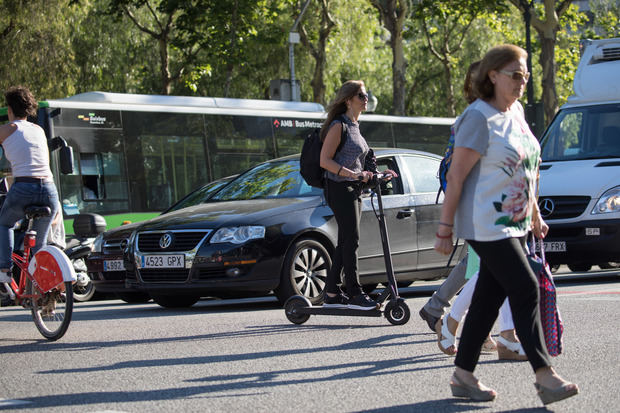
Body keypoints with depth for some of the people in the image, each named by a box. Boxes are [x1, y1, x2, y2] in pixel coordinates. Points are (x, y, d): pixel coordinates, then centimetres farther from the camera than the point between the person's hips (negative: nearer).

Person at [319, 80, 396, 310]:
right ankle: (354, 294, -9)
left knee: (345, 243, 9)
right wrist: (353, 174, -23)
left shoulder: (354, 126, 17)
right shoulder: (338, 126, -11)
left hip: (354, 189, 9)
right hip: (339, 188, -9)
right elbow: (325, 161, -16)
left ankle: (331, 294, 13)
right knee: (351, 240, -11)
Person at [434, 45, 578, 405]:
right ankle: (545, 376, -11)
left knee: (489, 298, 9)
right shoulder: (478, 118, -14)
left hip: (514, 224, 9)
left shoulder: (517, 112, 12)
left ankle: (463, 375, 16)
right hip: (485, 224, -9)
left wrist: (535, 215, 23)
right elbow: (456, 176, -15)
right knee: (526, 290, -13)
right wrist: (445, 228, -16)